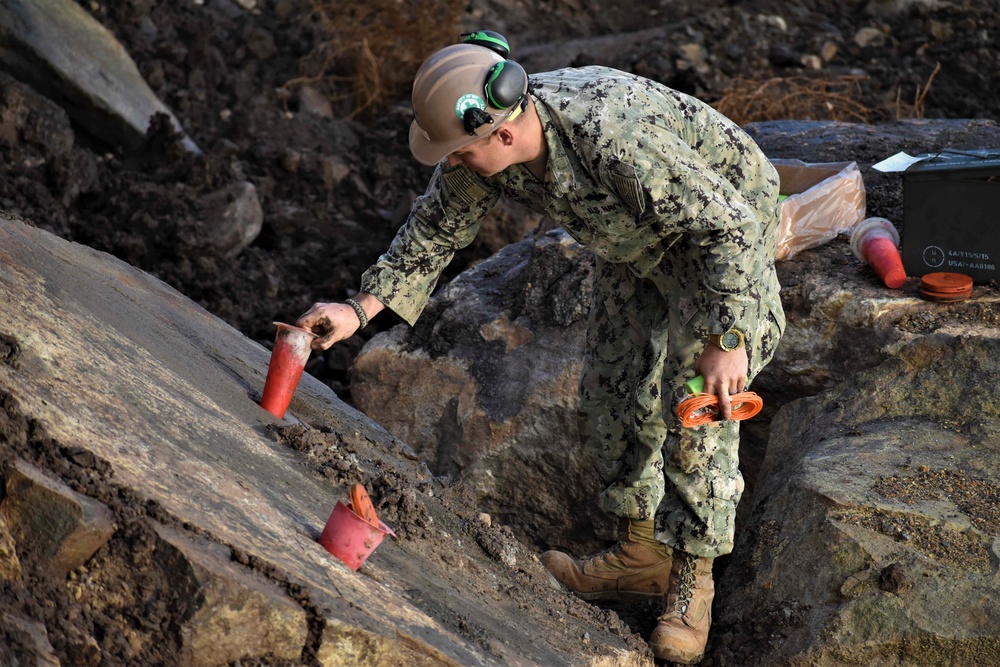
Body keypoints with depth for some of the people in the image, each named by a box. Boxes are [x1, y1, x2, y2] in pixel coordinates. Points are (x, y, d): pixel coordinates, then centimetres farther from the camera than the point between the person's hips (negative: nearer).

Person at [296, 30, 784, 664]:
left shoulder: (615, 140, -44)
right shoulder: (485, 140, -20)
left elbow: (727, 227, -36)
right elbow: (437, 225, -3)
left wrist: (726, 341, -35)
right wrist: (362, 309, -9)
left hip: (725, 225, -8)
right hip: (641, 239, 8)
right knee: (614, 388, 11)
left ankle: (692, 580, 0)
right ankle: (642, 552, 23)